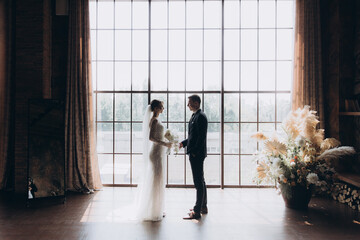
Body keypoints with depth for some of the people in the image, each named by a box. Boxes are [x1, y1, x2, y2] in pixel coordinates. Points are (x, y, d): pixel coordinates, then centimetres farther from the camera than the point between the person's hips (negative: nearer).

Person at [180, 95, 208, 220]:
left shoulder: (201, 116, -15)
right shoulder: (195, 116, 16)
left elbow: (202, 136, -21)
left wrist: (195, 152, -19)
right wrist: (184, 143, 9)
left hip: (197, 154, -11)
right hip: (194, 153, 11)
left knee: (198, 182, -5)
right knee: (200, 181, 18)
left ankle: (197, 212, 2)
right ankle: (203, 206, 30)